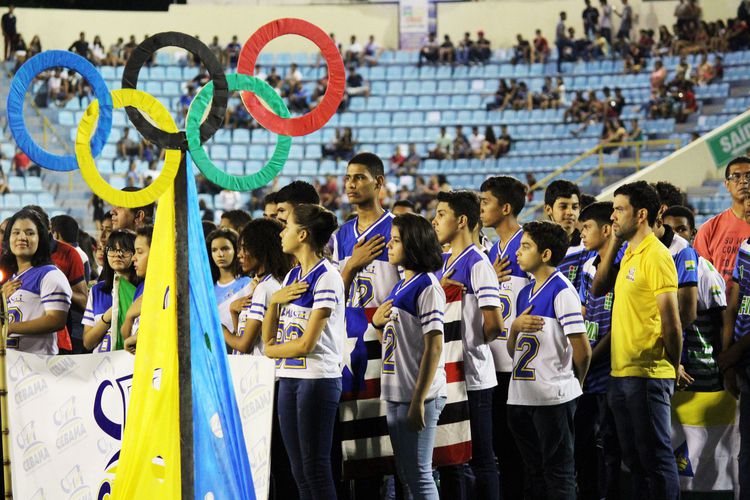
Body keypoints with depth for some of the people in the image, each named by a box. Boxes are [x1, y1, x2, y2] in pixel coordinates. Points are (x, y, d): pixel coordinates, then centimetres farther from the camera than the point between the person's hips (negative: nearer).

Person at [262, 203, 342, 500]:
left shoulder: (326, 277, -11)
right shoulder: (292, 276, 14)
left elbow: (307, 344, -16)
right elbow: (268, 337, 11)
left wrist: (273, 351, 0)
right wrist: (275, 300, -4)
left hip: (318, 378, -8)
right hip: (289, 378, 8)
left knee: (315, 466, -6)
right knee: (299, 470, 7)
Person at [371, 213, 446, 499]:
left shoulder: (427, 287, -11)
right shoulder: (400, 286, 16)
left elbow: (434, 347, -17)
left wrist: (419, 401, -20)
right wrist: (378, 323, 4)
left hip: (418, 396, -9)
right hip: (395, 395, 9)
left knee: (418, 475, -6)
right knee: (406, 475, 12)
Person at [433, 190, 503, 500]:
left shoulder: (478, 264, -12)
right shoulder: (442, 263, 13)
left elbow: (494, 325, -18)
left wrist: (472, 343, -2)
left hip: (472, 376, -8)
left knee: (481, 458, -1)